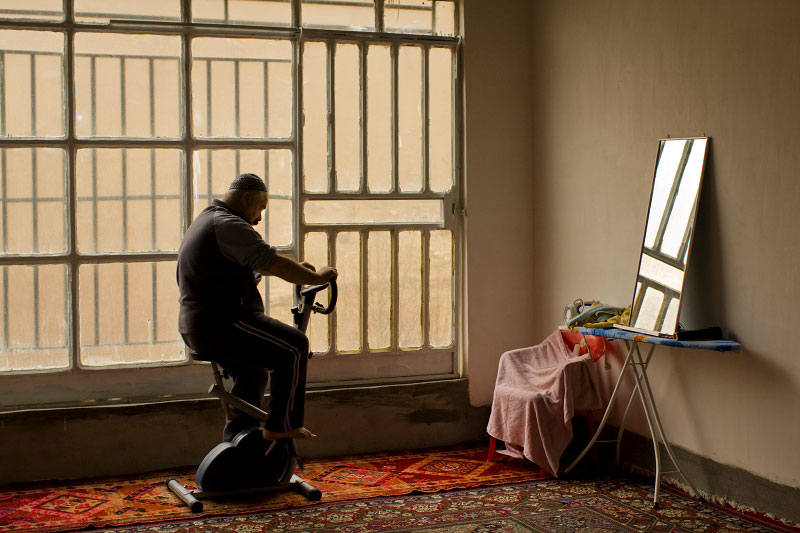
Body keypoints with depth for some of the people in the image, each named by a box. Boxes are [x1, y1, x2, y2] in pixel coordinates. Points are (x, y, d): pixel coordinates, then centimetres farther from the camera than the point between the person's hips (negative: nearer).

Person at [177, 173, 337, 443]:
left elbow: (257, 262, 29)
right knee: (294, 346, -12)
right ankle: (282, 425, -8)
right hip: (220, 325, -11)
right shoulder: (227, 225, -15)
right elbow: (272, 262, -22)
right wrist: (316, 277, -11)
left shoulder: (206, 221, 22)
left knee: (254, 374, 27)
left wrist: (295, 268, 24)